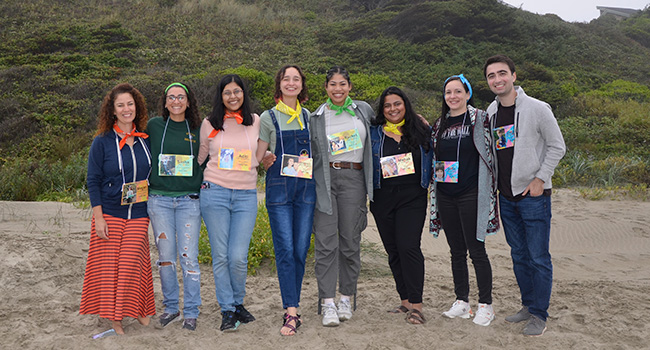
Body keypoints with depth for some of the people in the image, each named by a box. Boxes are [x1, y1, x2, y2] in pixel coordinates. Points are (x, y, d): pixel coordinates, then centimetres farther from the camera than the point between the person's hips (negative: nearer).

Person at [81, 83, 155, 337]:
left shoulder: (145, 140, 6)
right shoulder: (102, 142, -3)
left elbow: (153, 176, 14)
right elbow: (93, 180, -3)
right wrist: (98, 217, -9)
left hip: (138, 214, 2)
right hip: (110, 213, -1)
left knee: (132, 264, 0)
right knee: (109, 265, 2)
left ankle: (137, 310, 18)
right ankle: (114, 318, 15)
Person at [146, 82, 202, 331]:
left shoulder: (198, 129, 6)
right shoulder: (153, 126, 6)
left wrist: (203, 183, 3)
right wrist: (147, 182, 7)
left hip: (189, 200, -1)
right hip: (159, 199, 1)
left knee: (188, 256, -1)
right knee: (165, 256, 6)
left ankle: (190, 312, 11)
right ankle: (171, 308, 22)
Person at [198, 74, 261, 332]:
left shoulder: (256, 122, 9)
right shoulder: (210, 124, 7)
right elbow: (199, 157, 18)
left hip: (246, 195, 0)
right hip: (214, 192, 0)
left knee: (238, 257, -6)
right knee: (220, 256, 2)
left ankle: (238, 303, 21)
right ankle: (227, 311, 16)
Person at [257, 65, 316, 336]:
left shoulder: (309, 117, 14)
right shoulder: (268, 117, 4)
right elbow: (258, 158, 5)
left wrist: (309, 160, 4)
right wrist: (271, 161, -13)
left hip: (306, 188, 3)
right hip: (279, 188, -3)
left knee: (301, 249, 4)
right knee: (285, 249, -7)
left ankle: (291, 306, 17)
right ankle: (291, 312, -3)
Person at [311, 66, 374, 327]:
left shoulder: (364, 110, 11)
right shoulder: (316, 118, 8)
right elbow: (311, 154, 11)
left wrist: (372, 179, 17)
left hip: (354, 179, 1)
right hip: (324, 180, -1)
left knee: (350, 241, 3)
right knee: (326, 242, -6)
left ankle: (346, 298, 17)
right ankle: (328, 303, -1)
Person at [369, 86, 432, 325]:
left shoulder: (420, 131, 7)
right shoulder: (374, 133, 8)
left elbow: (432, 159, 18)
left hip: (412, 198, -2)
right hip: (383, 199, 2)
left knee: (409, 247, -13)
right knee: (393, 251, 6)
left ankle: (416, 304, -5)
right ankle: (405, 300, 18)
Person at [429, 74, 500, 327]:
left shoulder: (479, 119, -2)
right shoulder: (440, 123, 14)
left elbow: (490, 151, -3)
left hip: (471, 194, -5)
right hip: (445, 195, 5)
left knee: (476, 250, -2)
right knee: (456, 251, 11)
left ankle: (485, 305, 11)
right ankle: (461, 302, 21)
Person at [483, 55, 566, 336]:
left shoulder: (537, 109, -11)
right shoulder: (490, 111, 5)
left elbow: (557, 147, -6)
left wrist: (539, 179, -12)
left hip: (534, 195, -6)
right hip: (506, 197, 6)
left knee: (539, 257, -1)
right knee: (519, 255, 15)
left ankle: (539, 315, 11)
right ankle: (528, 305, 29)